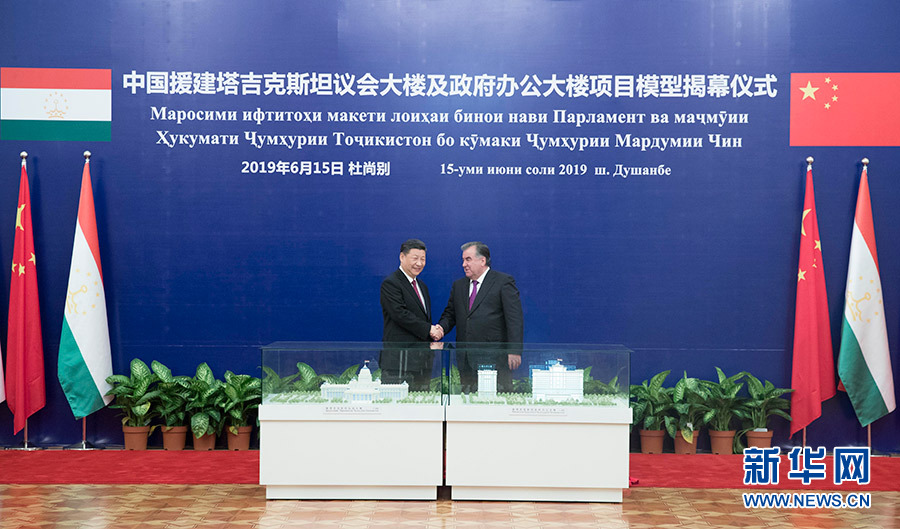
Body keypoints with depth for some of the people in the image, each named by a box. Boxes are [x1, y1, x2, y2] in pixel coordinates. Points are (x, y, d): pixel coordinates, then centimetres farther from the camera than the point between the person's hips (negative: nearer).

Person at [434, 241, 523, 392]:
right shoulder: (458, 285, 17)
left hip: (494, 358, -5)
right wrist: (441, 328, -2)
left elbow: (515, 319, -7)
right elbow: (450, 314, 21)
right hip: (466, 361, 5)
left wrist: (514, 351, -14)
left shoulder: (504, 282, -1)